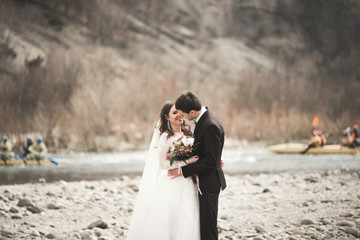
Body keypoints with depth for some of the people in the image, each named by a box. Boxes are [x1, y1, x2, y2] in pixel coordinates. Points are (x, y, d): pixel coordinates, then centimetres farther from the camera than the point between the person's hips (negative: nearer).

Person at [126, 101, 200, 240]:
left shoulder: (187, 133, 11)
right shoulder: (166, 137, -9)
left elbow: (195, 155, 19)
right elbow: (163, 163, -13)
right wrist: (186, 162, -18)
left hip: (186, 185, 6)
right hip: (171, 185, -6)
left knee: (185, 222, 3)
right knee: (167, 222, -6)